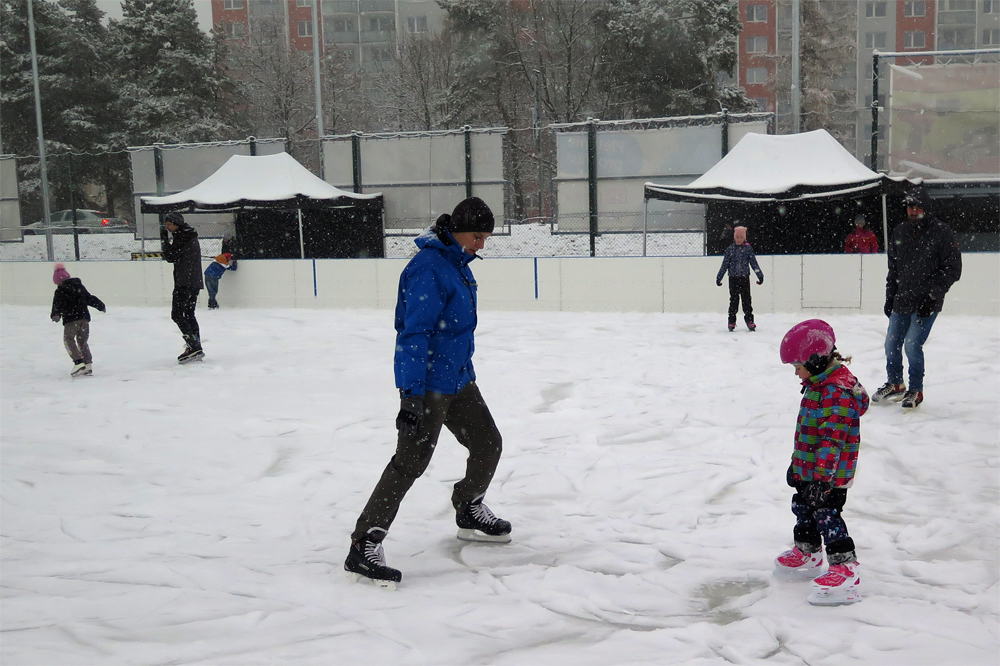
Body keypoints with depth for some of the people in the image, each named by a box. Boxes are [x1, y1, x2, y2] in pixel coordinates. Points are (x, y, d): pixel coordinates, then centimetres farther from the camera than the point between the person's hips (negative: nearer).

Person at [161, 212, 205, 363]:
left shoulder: (182, 237, -11)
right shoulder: (190, 236, 20)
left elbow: (171, 257, -11)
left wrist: (165, 240, -3)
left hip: (185, 282, -10)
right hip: (195, 282, 10)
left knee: (177, 314, -9)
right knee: (189, 315, 14)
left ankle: (193, 346, -16)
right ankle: (196, 349, 14)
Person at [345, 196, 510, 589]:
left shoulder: (457, 263, 11)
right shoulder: (429, 268, -20)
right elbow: (415, 333, -25)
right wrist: (411, 395, -28)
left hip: (458, 378, 10)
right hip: (428, 383, -10)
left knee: (488, 444, 16)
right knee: (411, 461, -11)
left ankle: (469, 512, 40)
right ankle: (363, 547, -5)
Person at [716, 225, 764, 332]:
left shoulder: (748, 249, 3)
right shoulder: (730, 249, 5)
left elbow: (754, 263, 4)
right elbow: (725, 264, 8)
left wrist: (760, 275, 0)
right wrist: (719, 277, 5)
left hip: (745, 278, 0)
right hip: (733, 278, 0)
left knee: (746, 299, 1)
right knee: (734, 300, 3)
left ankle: (749, 320, 7)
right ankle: (732, 321, 8)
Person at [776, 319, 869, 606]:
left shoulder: (838, 390, -24)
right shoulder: (817, 384, 10)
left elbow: (832, 438, -29)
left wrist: (823, 477, -32)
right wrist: (796, 463, 24)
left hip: (830, 474, -10)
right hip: (808, 469, 10)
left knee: (827, 515, -10)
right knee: (803, 508, 21)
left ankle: (846, 568, -4)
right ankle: (807, 553, 39)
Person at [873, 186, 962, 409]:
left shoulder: (941, 232, -8)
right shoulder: (900, 232, 9)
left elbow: (953, 269, -7)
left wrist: (933, 295, -14)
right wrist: (890, 297, 14)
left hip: (927, 303, -6)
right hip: (902, 301, 6)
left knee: (912, 345, -11)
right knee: (892, 344, 9)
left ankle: (916, 391, 8)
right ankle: (894, 384, 32)